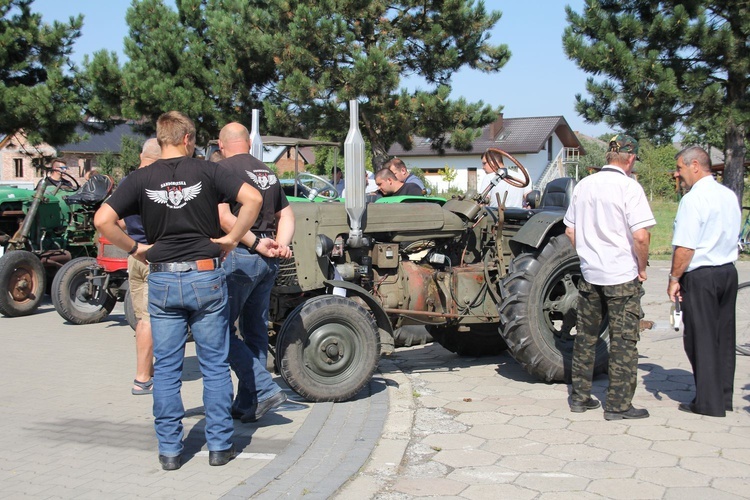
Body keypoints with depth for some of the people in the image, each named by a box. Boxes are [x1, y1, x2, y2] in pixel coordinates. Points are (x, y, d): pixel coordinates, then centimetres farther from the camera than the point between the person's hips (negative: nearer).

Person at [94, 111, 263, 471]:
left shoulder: (141, 179, 1)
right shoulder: (206, 171, -2)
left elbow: (103, 220, -8)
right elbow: (252, 198, -12)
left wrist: (135, 248, 3)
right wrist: (232, 238, -4)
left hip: (163, 280, 1)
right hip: (205, 277, -1)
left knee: (166, 369, 9)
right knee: (215, 365, 8)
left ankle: (169, 449, 14)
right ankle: (219, 445, 13)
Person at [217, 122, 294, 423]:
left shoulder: (222, 169, -6)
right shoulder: (268, 173, 16)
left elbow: (223, 217, -18)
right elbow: (286, 215, 13)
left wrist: (257, 244, -14)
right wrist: (281, 244, -2)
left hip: (240, 256, -7)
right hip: (268, 262, 7)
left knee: (222, 329, 1)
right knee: (255, 331, 13)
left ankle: (265, 390, -7)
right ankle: (248, 404, 18)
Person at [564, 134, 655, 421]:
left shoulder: (584, 185, 6)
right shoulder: (629, 187, -13)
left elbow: (570, 231, 11)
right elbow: (640, 236, -19)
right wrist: (642, 268, -5)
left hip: (589, 275, 6)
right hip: (623, 277, -6)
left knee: (586, 337, 14)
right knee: (623, 342, 3)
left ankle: (579, 397, 21)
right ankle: (619, 405, 8)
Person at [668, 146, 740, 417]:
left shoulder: (693, 199, -16)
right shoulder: (730, 196, 10)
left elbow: (685, 246, -20)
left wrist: (674, 278, -11)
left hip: (700, 275, -8)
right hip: (728, 271, 8)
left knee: (701, 338, 1)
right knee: (724, 336, 14)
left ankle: (709, 402, 6)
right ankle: (724, 396, 23)